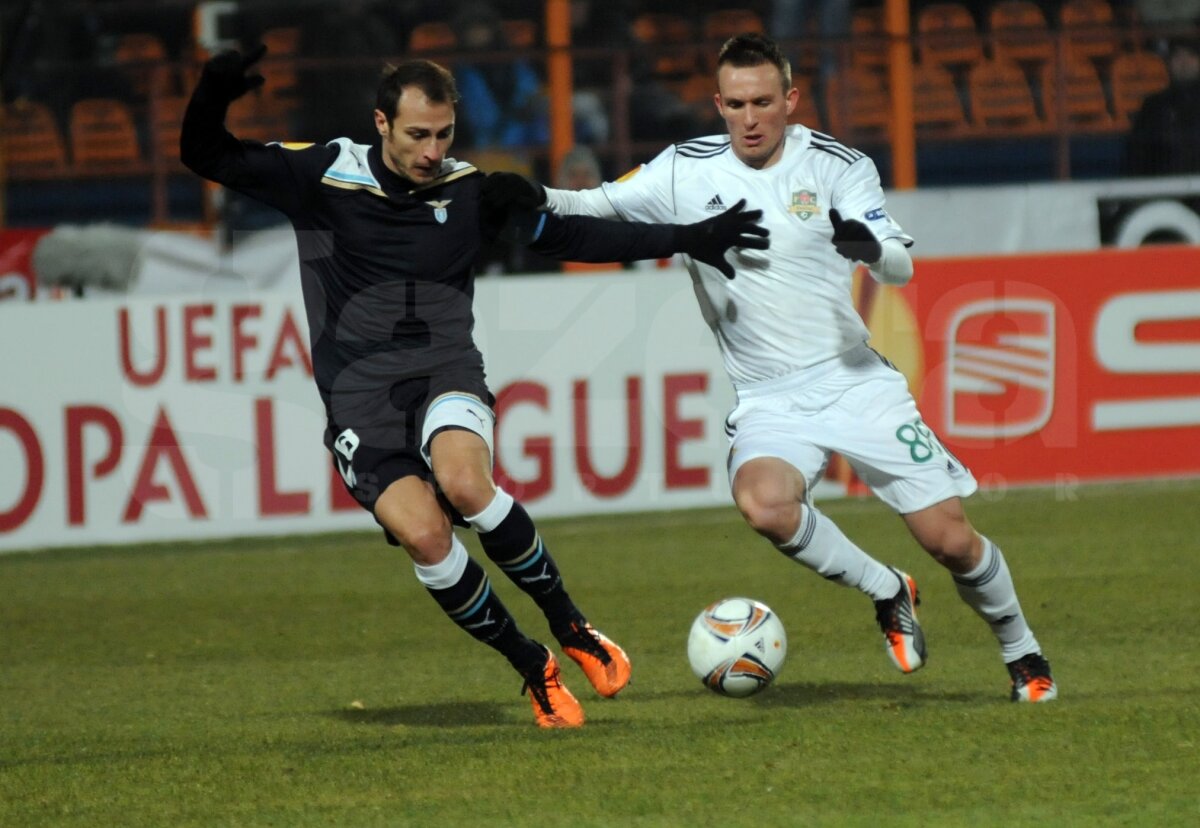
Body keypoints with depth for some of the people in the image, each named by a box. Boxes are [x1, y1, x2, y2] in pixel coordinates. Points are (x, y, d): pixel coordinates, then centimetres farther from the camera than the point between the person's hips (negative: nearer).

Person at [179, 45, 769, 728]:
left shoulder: (471, 192, 6)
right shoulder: (323, 176, -2)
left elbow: (569, 235, 17)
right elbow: (207, 158, -3)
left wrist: (684, 240, 15)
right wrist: (215, 94, -25)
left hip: (447, 374, 1)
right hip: (359, 394, -1)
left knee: (464, 482, -34)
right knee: (423, 534, -25)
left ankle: (571, 626, -14)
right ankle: (533, 668, -5)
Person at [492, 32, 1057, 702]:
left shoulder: (838, 166, -4)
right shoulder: (688, 170, 0)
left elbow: (902, 267, -12)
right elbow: (599, 207, 1)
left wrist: (871, 246, -35)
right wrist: (537, 198, -20)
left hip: (857, 382, -1)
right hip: (770, 399, 1)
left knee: (950, 540, -5)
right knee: (763, 503, -32)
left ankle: (1022, 652, 24)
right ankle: (888, 593, -7)